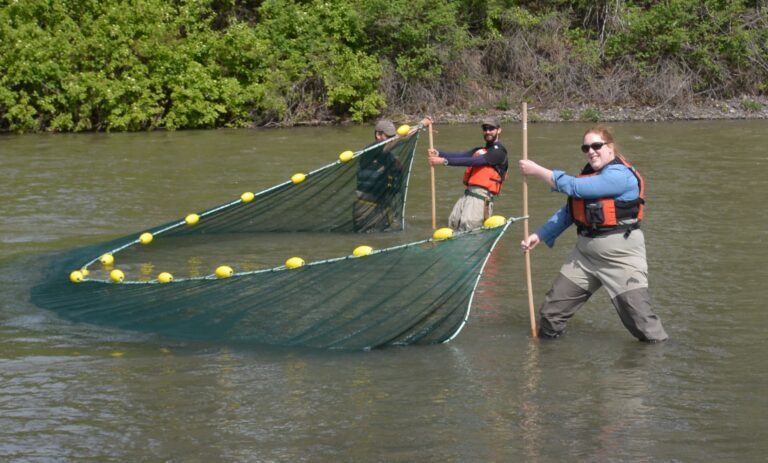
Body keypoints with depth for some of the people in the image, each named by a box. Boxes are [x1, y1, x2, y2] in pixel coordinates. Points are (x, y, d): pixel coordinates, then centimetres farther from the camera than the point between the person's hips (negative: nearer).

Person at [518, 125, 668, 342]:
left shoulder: (620, 174, -18)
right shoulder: (589, 174, 11)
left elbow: (574, 187, -23)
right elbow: (568, 211, 16)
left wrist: (537, 170, -16)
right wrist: (539, 235, 6)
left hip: (621, 256, -8)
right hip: (585, 253, 8)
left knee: (641, 319, -9)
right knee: (551, 311, 10)